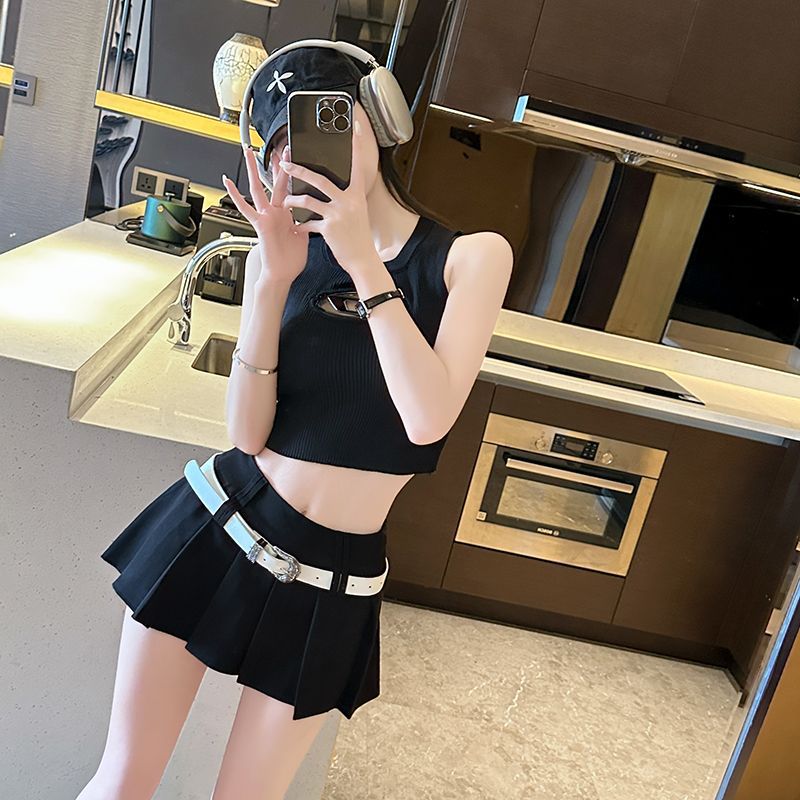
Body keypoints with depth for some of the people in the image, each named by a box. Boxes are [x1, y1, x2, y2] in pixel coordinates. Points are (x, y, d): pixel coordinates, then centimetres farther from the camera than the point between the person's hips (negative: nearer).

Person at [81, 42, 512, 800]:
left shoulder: (471, 255, -7)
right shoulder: (285, 248, -1)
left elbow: (428, 419, -21)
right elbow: (248, 431, -9)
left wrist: (363, 263, -22)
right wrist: (272, 281, -19)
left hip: (330, 579, -1)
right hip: (215, 530, 2)